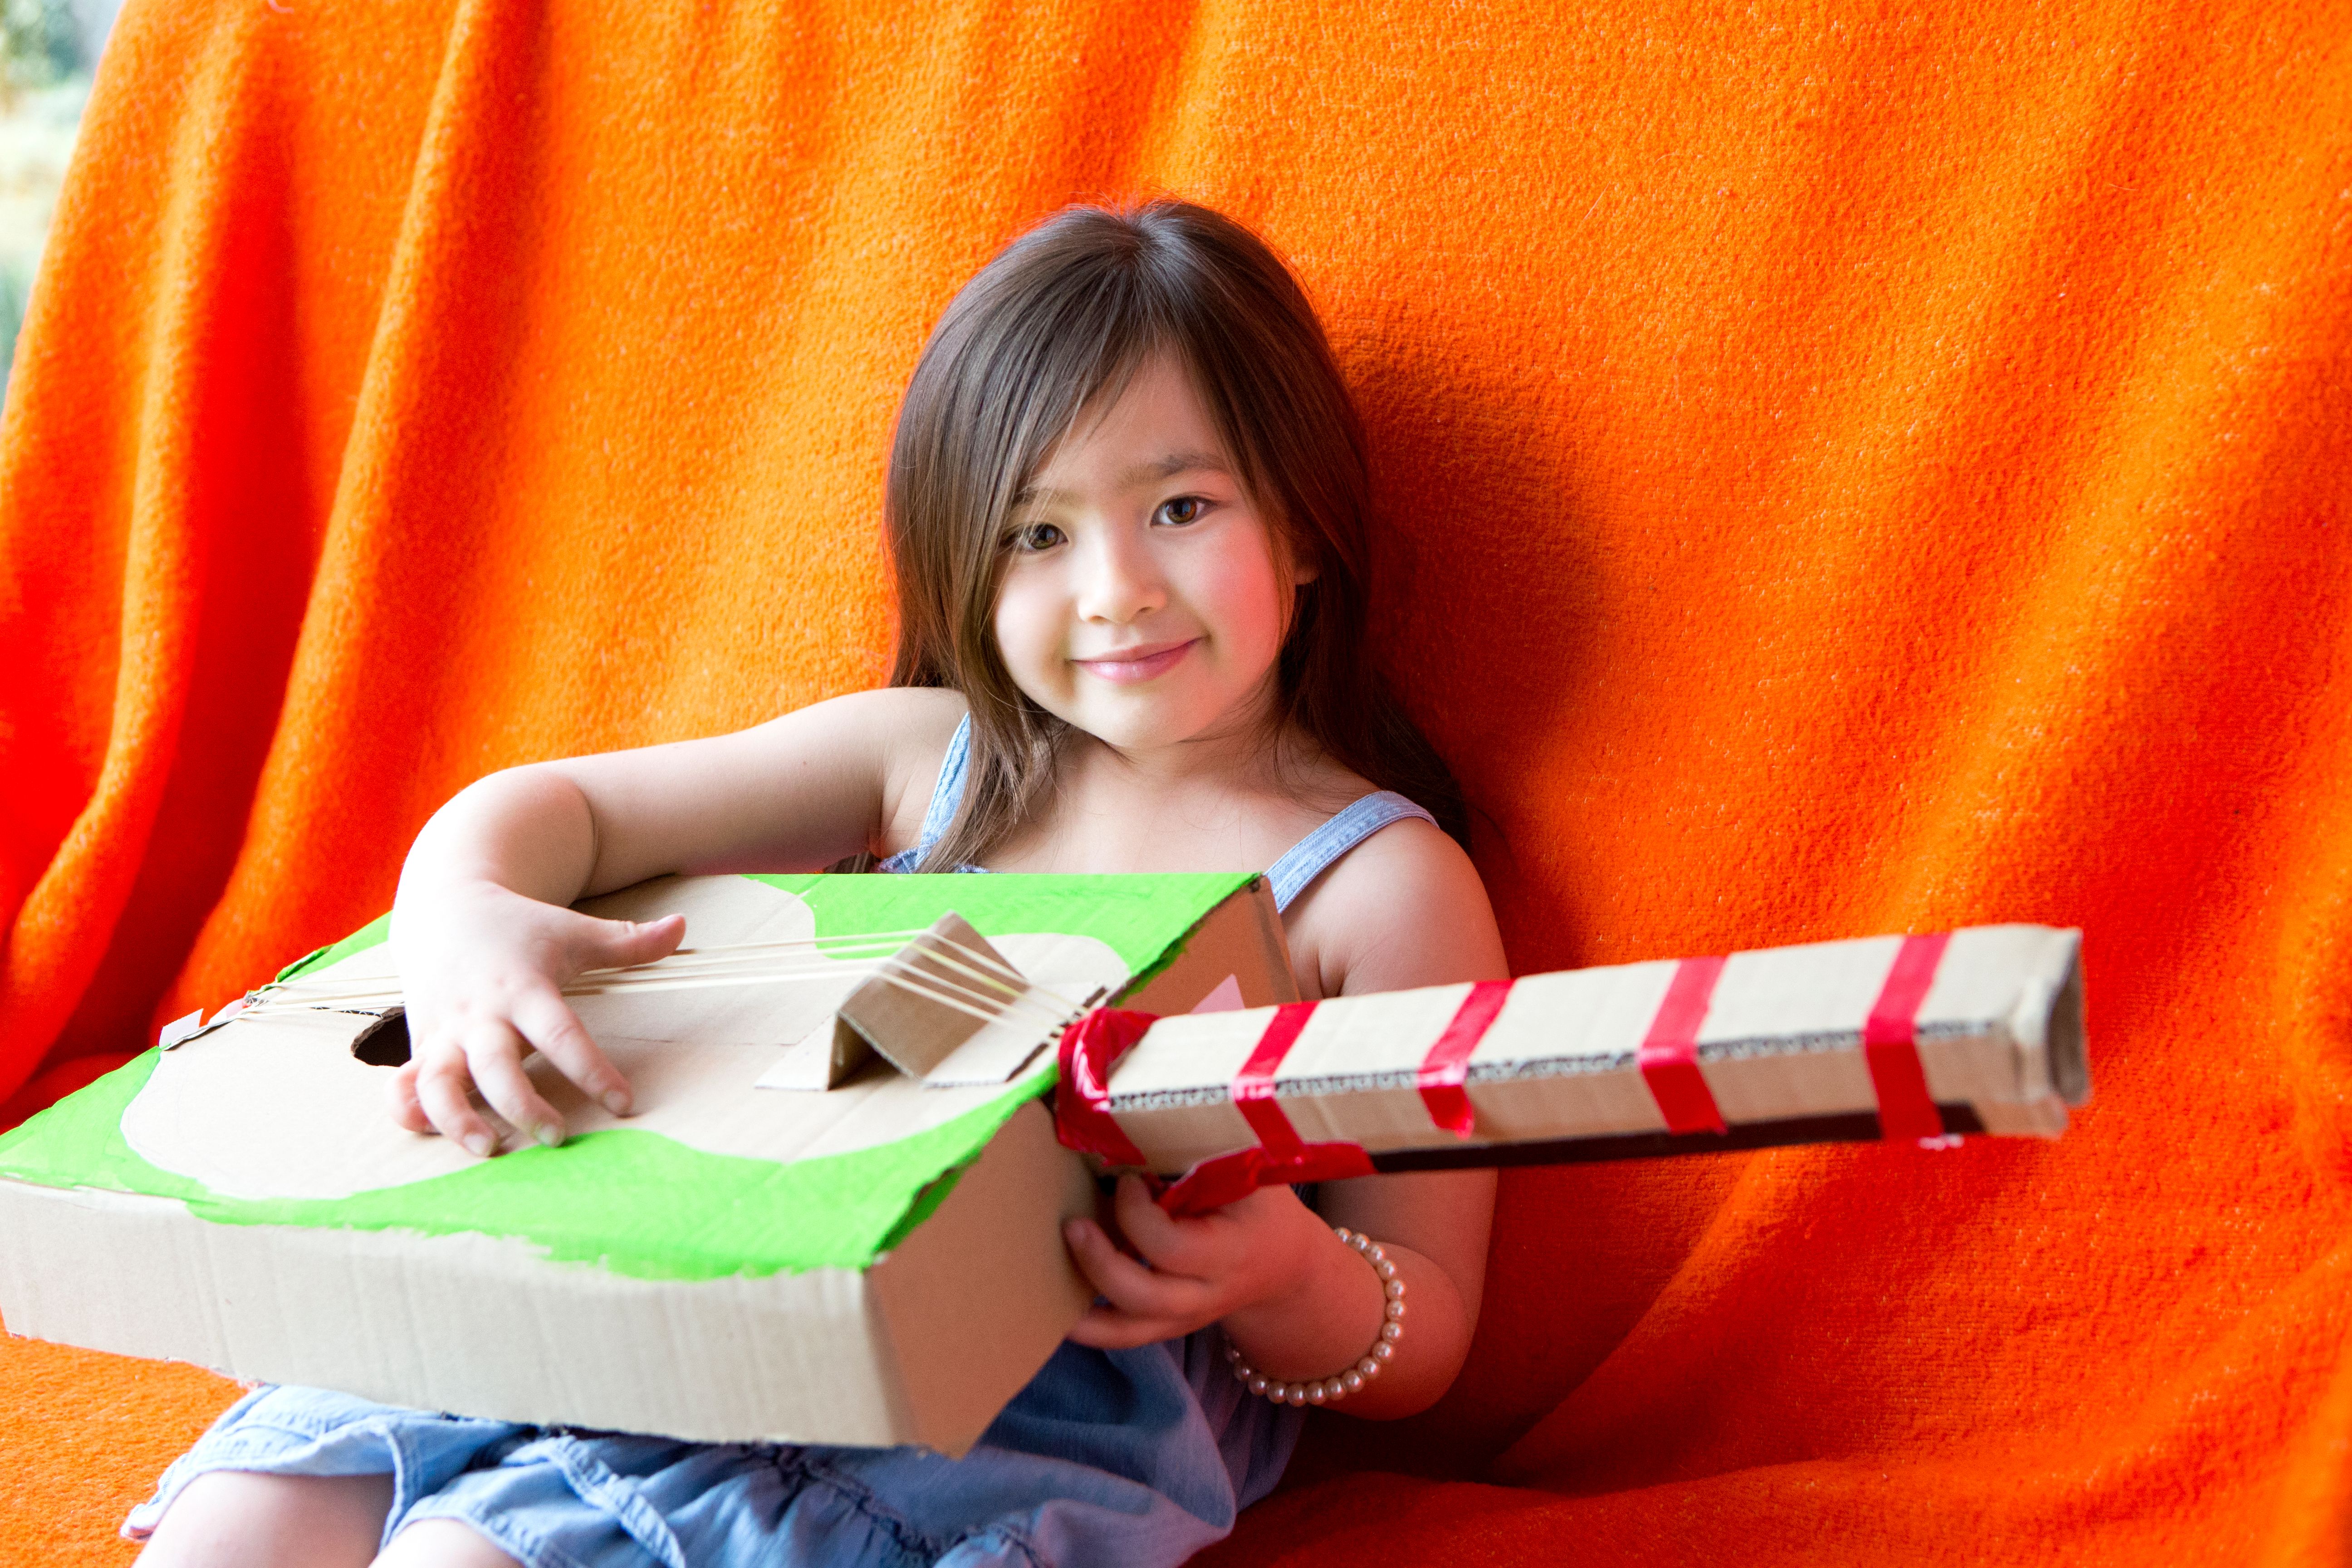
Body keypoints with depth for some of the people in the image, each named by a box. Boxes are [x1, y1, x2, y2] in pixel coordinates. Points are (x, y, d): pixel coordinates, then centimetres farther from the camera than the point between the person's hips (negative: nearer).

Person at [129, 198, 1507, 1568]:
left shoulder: (1385, 879, 2)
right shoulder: (926, 755, 15)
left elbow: (1422, 1345, 2)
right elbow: (550, 808, 13)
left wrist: (1282, 1281, -23)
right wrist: (460, 919, -12)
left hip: (1043, 1395, -5)